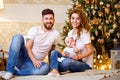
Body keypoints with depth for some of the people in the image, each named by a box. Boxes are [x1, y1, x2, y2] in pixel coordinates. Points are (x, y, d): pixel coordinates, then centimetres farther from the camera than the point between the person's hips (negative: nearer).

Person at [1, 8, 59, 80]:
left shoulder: (55, 33, 4)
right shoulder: (34, 30, -2)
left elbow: (51, 51, 14)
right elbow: (28, 47, -8)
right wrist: (34, 60, -23)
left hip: (36, 63, 1)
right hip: (24, 57, 0)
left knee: (46, 67, -34)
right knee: (18, 37, -25)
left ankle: (15, 71, -29)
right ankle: (10, 70, -31)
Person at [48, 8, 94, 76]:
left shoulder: (84, 32, -10)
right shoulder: (70, 33, 10)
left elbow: (90, 50, -12)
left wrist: (78, 57, -26)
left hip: (85, 64, -6)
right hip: (72, 61, 6)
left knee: (68, 61, -37)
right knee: (54, 52, -13)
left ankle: (55, 69, -11)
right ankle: (55, 71, -34)